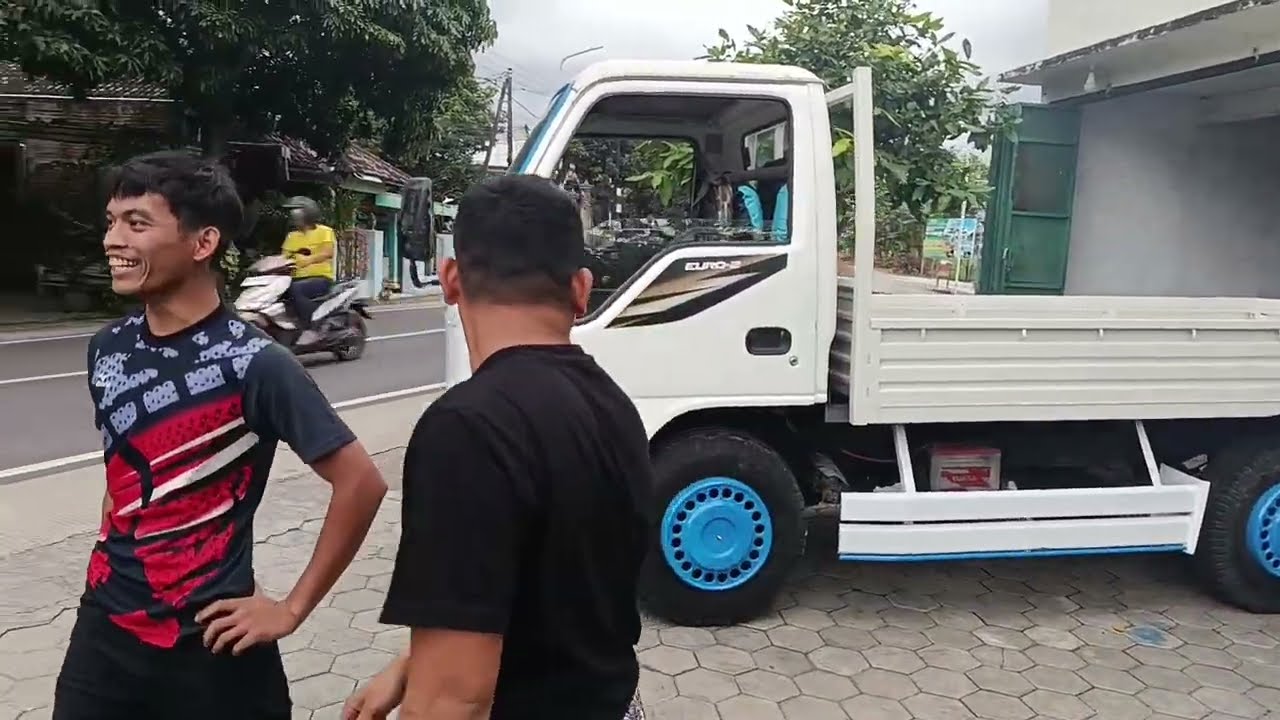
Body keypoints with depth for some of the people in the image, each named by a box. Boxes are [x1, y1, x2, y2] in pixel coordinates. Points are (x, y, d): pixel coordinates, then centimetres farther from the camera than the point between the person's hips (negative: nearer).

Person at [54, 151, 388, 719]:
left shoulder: (252, 364, -17)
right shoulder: (107, 350, 1)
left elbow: (360, 482, -17)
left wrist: (292, 609, -13)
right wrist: (110, 565, 8)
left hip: (207, 644, -4)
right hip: (104, 629, 5)